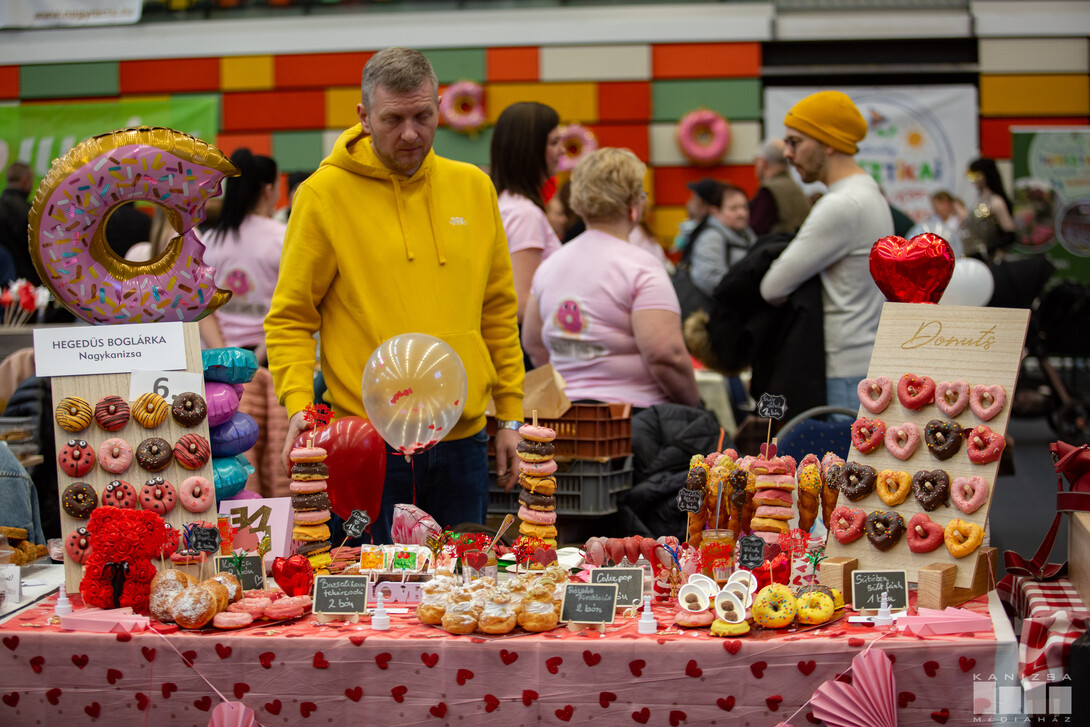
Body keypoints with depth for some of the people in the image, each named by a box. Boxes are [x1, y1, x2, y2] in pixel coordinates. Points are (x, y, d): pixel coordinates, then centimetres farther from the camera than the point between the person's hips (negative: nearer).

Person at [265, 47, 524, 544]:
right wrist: (299, 406, -17)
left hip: (462, 444, 4)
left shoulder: (474, 188, 8)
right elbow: (289, 319, -2)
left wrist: (510, 415, 11)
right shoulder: (323, 194, -5)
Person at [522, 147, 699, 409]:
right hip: (636, 415, -7)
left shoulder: (550, 265, 13)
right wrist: (694, 406, -3)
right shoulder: (641, 266, -8)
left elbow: (533, 343, 20)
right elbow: (666, 354, -17)